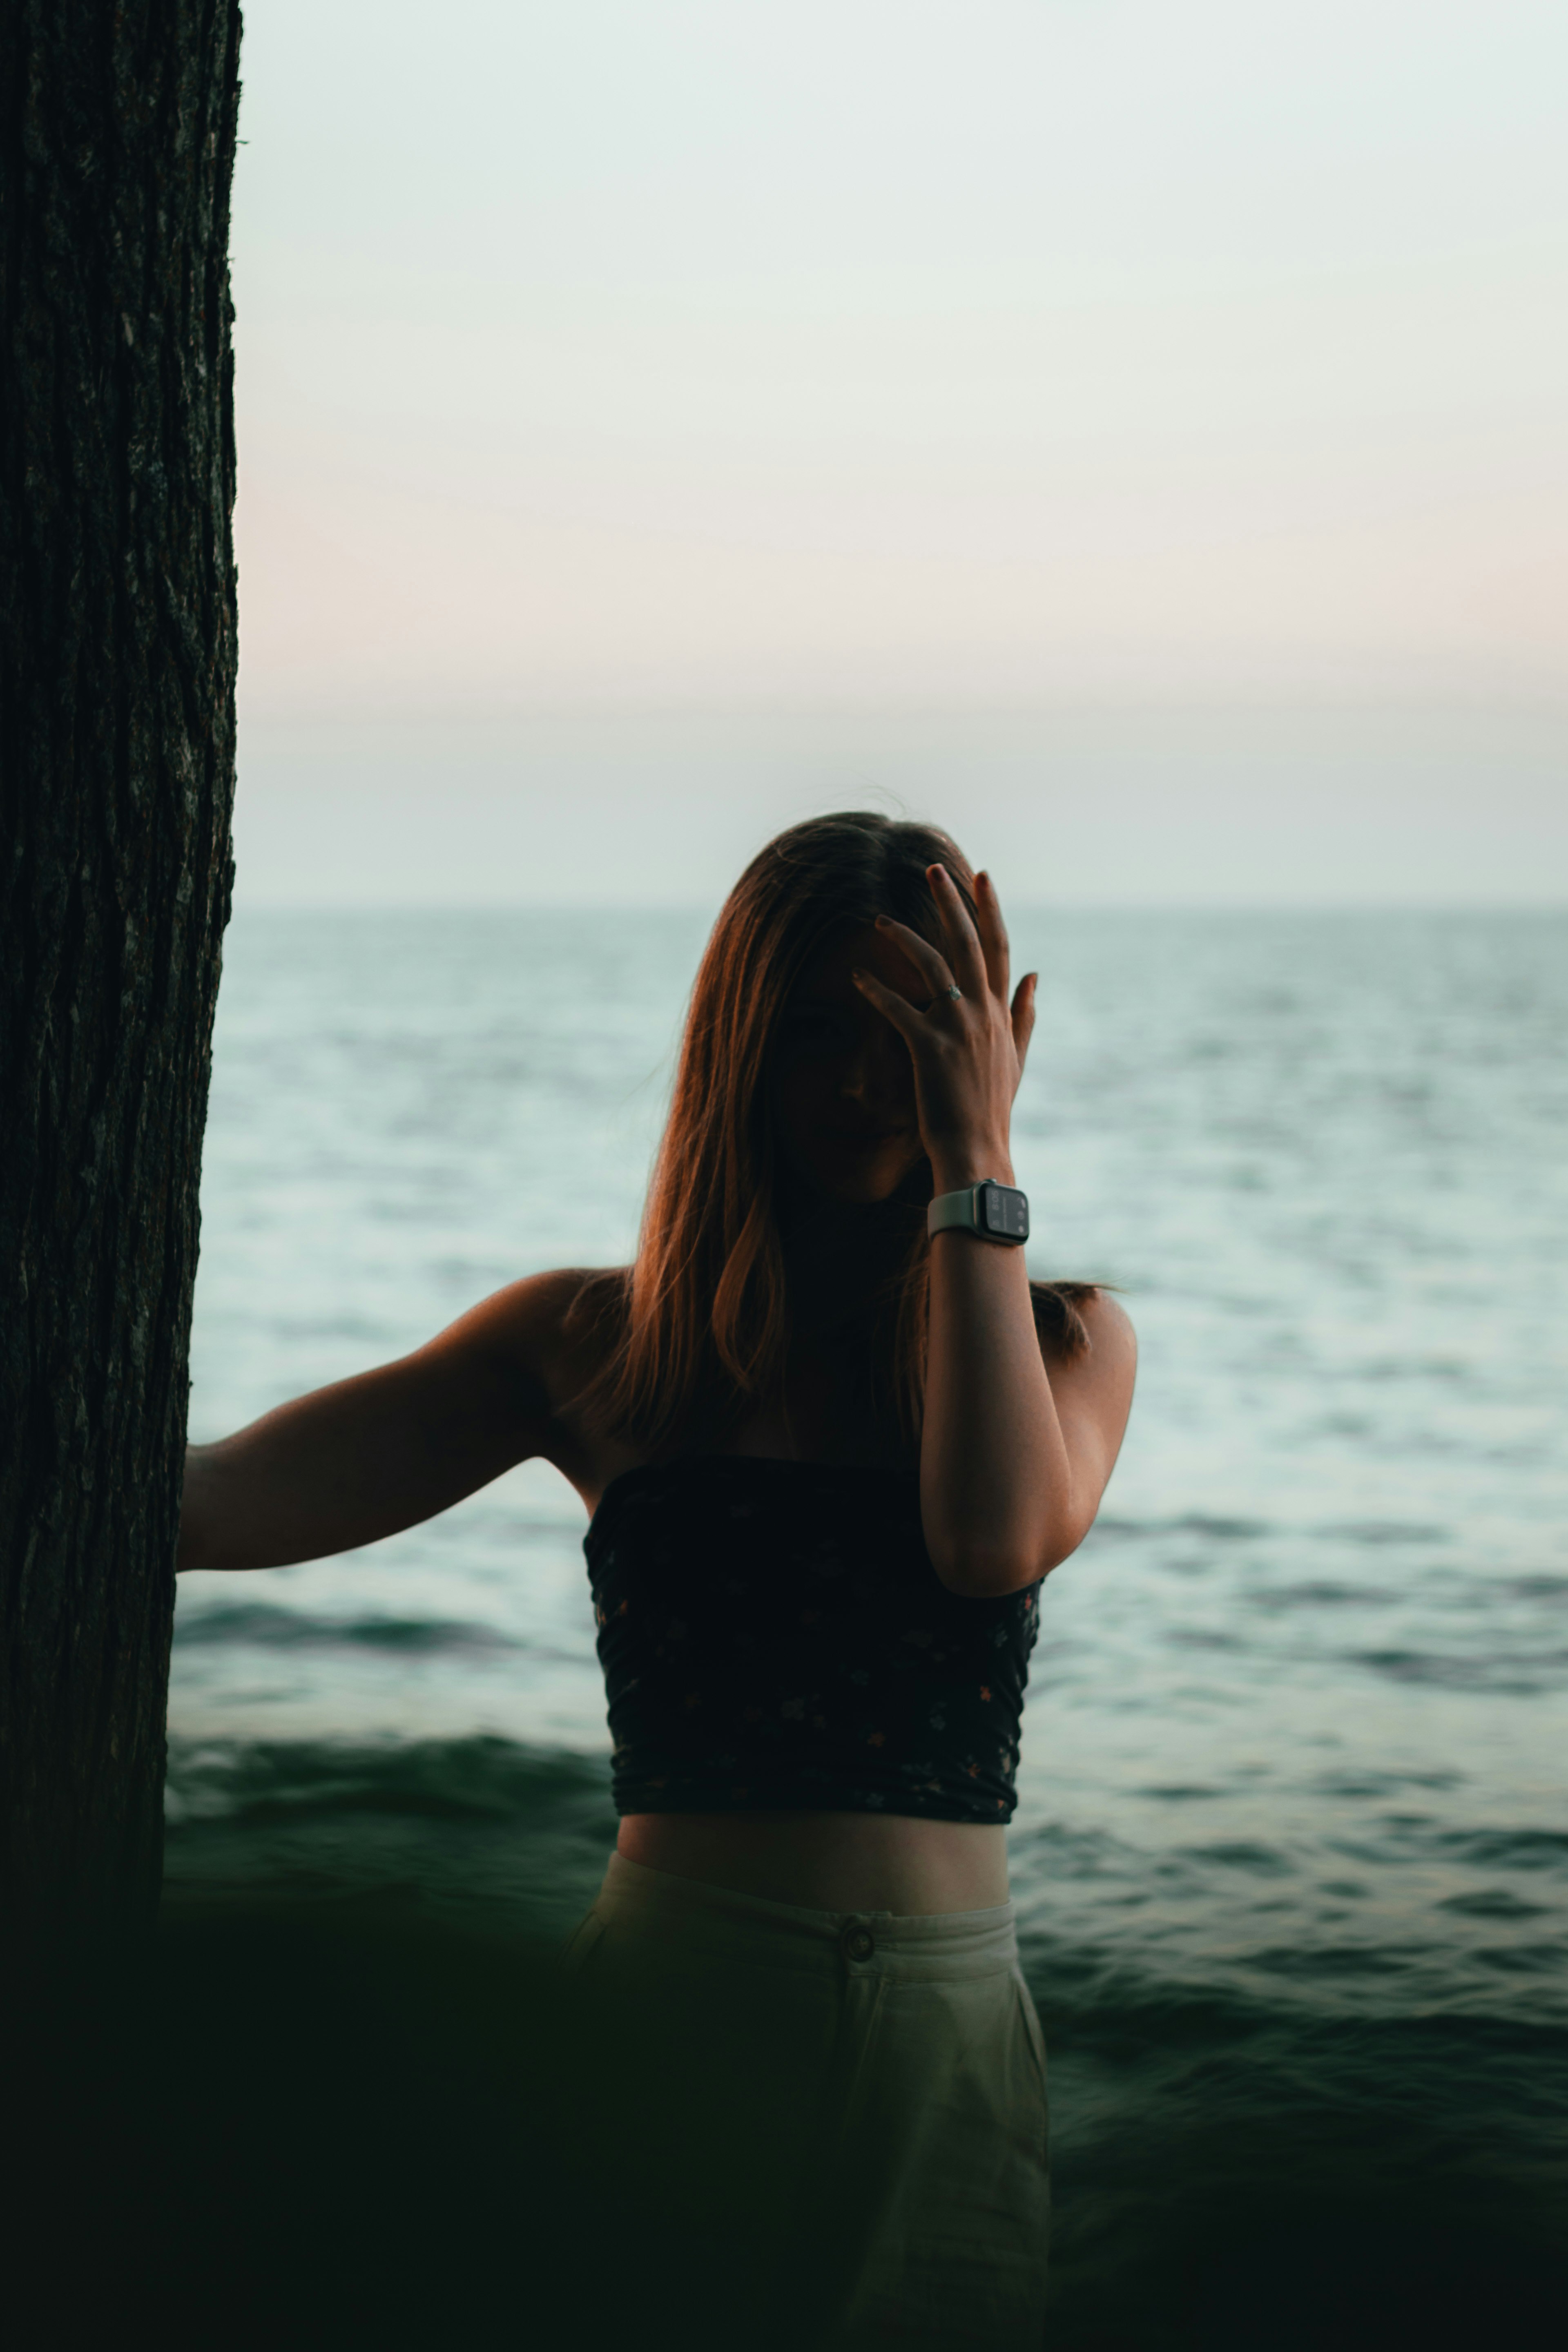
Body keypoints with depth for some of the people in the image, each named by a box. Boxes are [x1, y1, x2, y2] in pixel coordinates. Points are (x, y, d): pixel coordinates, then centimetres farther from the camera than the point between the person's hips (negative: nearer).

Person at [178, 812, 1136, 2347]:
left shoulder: (1061, 1339, 6)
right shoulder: (596, 1342, 5)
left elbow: (998, 1538, -18)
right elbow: (219, 1499, -6)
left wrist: (975, 1158, -13)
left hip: (939, 2031, 0)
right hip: (659, 2010, 0)